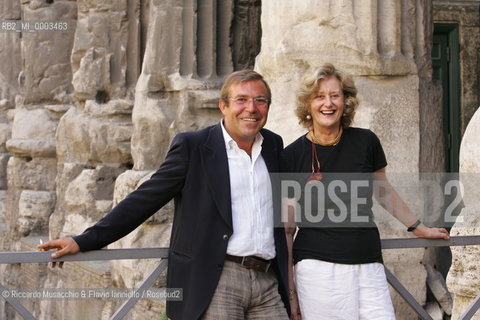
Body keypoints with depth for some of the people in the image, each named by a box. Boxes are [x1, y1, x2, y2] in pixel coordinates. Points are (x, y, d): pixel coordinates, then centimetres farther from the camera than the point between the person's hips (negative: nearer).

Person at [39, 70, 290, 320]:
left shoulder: (274, 146, 13)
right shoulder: (192, 146, 0)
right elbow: (144, 199, -1)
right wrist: (84, 241, -6)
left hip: (269, 282, 4)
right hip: (214, 281, -4)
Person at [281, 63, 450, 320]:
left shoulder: (365, 142, 4)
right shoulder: (292, 156, 0)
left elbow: (383, 191, 22)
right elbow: (287, 228, 3)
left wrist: (418, 228, 29)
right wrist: (289, 289, 2)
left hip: (368, 266, 2)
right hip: (317, 267, -2)